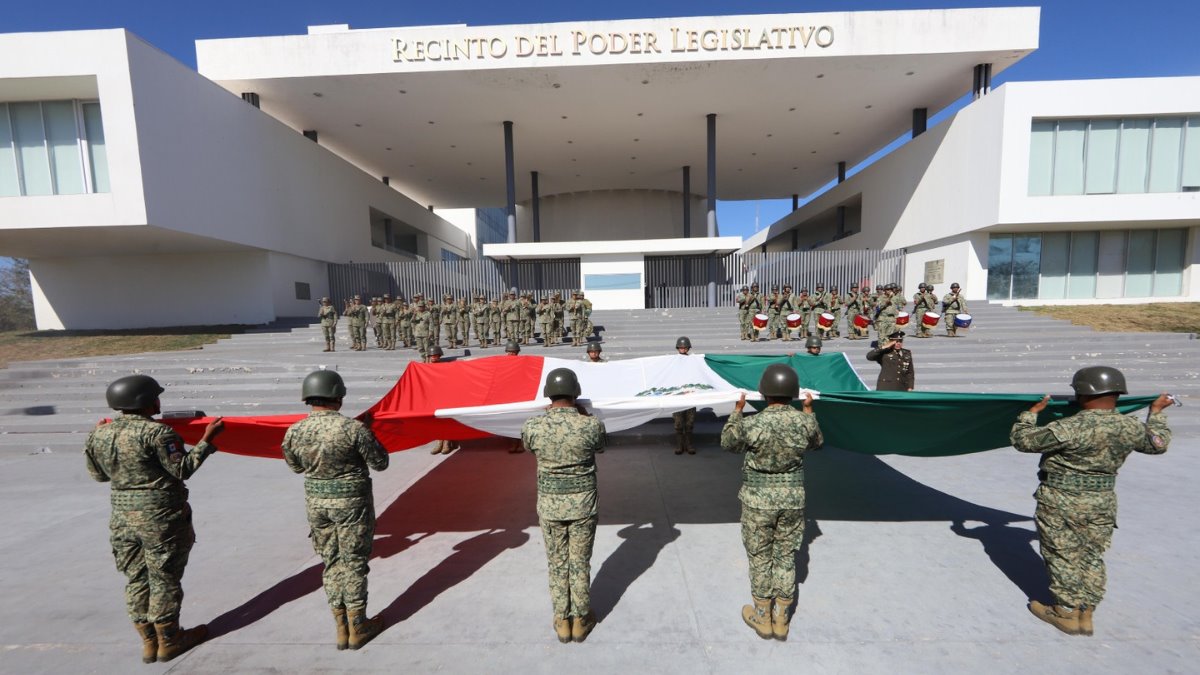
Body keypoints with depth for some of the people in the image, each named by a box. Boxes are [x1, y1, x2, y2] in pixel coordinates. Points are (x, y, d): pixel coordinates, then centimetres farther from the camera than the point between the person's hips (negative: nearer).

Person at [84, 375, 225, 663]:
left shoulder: (99, 434, 2)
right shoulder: (156, 432, -19)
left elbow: (99, 475, 14)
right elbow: (182, 469, -16)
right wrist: (207, 440, -13)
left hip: (123, 516, 7)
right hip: (161, 516, -6)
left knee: (136, 579, 16)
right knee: (164, 579, 8)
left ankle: (149, 642, 28)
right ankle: (169, 640, 22)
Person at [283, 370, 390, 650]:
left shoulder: (293, 432, -8)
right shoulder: (353, 428, -23)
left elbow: (296, 467, 11)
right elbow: (380, 463, -13)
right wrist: (367, 433, -2)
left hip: (315, 501, 5)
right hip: (351, 501, -4)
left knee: (331, 563, 19)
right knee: (354, 563, 11)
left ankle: (342, 629, 30)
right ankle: (357, 628, 26)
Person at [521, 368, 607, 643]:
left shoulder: (532, 426, -17)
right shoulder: (591, 425, -20)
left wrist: (548, 414, 11)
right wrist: (584, 413, 7)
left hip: (549, 504, 1)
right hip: (583, 504, 0)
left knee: (557, 563, 19)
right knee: (580, 563, 18)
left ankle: (562, 621, 35)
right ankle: (581, 620, 35)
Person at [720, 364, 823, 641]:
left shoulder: (753, 424, -22)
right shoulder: (804, 421, -11)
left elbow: (728, 442, -2)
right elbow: (816, 442, 12)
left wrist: (737, 410, 5)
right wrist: (809, 410, 20)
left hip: (758, 499, -3)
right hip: (793, 498, 3)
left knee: (760, 557, 14)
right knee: (786, 556, 18)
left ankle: (762, 618, 30)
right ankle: (781, 620, 32)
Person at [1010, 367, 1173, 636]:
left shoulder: (1070, 428, -25)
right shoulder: (1130, 427, -3)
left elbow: (1022, 440, -18)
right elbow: (1159, 443, 19)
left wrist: (1033, 411, -5)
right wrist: (1157, 412, 33)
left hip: (1061, 503, -6)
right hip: (1102, 504, 7)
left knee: (1063, 557, 7)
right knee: (1092, 558, 16)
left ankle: (1066, 613, 19)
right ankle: (1085, 615, 26)